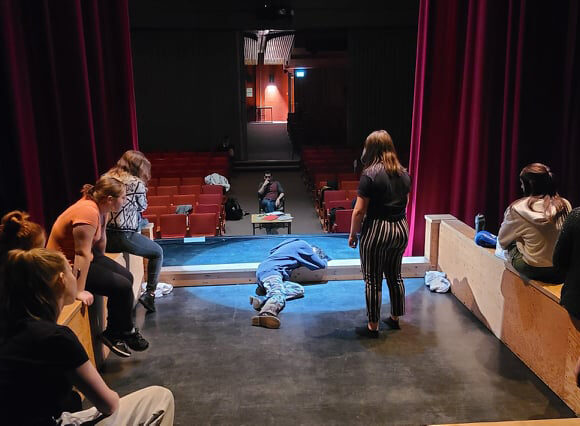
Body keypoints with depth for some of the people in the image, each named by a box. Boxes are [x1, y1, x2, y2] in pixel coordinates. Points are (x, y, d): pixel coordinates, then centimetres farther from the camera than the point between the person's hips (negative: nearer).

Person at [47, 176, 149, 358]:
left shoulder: (101, 207, -1)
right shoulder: (87, 213, -30)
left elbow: (101, 238, 13)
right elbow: (82, 254, -32)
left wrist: (104, 263, 24)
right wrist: (80, 291, -31)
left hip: (89, 257, 10)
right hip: (67, 266, -10)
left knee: (127, 277, 6)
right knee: (122, 286, -15)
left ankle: (115, 332, 16)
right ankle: (125, 332, 8)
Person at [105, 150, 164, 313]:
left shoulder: (107, 178, 9)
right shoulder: (136, 183, -7)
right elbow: (142, 207, 7)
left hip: (104, 237, 6)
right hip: (124, 237, -6)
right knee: (158, 252, 16)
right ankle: (149, 293, 7)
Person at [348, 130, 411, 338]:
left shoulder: (370, 174, -16)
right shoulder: (403, 173, 5)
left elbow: (359, 211, -16)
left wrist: (353, 234, -4)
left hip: (377, 231, -7)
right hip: (401, 229, 7)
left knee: (373, 280, 5)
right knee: (395, 275, 20)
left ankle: (373, 327, 15)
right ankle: (395, 318, 34)